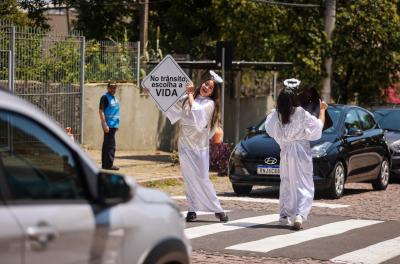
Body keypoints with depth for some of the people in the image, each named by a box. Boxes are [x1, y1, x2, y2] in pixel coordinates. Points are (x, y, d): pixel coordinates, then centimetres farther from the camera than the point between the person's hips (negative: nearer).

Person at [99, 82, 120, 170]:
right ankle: (109, 165, -8)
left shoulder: (115, 97, 17)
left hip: (114, 125, 9)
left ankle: (105, 164, 16)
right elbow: (101, 111, -15)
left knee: (106, 145, 12)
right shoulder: (105, 97, -9)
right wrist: (105, 124, -20)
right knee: (111, 145, -10)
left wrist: (117, 124, 21)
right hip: (109, 125, -9)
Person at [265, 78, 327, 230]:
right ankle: (299, 215, -21)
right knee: (304, 185, -3)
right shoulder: (301, 114, -12)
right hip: (301, 151, -4)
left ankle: (284, 216, 23)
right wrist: (322, 110, 13)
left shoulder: (276, 115, -3)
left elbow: (269, 128, 18)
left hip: (285, 152, 4)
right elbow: (319, 125, -2)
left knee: (286, 184, 19)